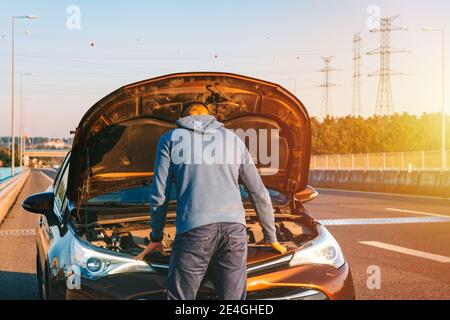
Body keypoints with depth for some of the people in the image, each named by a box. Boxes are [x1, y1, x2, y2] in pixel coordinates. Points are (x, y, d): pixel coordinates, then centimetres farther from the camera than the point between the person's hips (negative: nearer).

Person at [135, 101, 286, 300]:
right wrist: (271, 237, 34)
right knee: (233, 298, 7)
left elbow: (159, 195, 11)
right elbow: (259, 194, 24)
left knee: (179, 297, 5)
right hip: (235, 228, 3)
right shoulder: (233, 139, 23)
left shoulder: (171, 139, 15)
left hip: (194, 229, -3)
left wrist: (156, 237, 25)